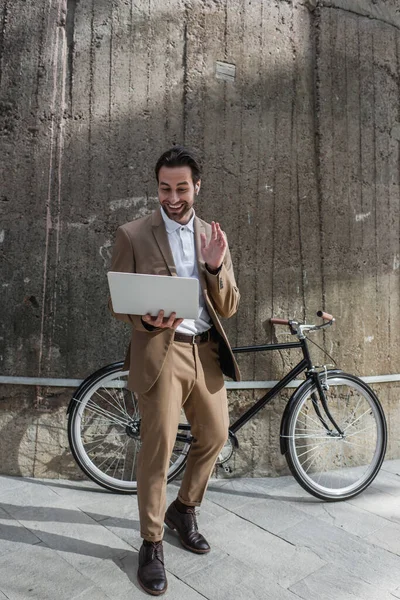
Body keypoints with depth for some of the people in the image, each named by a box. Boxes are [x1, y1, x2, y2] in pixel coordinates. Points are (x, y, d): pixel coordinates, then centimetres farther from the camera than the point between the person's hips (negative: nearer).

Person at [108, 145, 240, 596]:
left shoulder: (213, 237, 10)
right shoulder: (132, 234, -2)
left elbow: (228, 308, 6)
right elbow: (117, 304, -1)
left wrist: (216, 267, -12)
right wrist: (148, 321, -23)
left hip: (206, 350, 5)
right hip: (160, 349, -4)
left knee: (214, 436, 13)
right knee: (157, 447, -1)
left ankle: (184, 509, 40)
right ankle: (151, 543, 23)